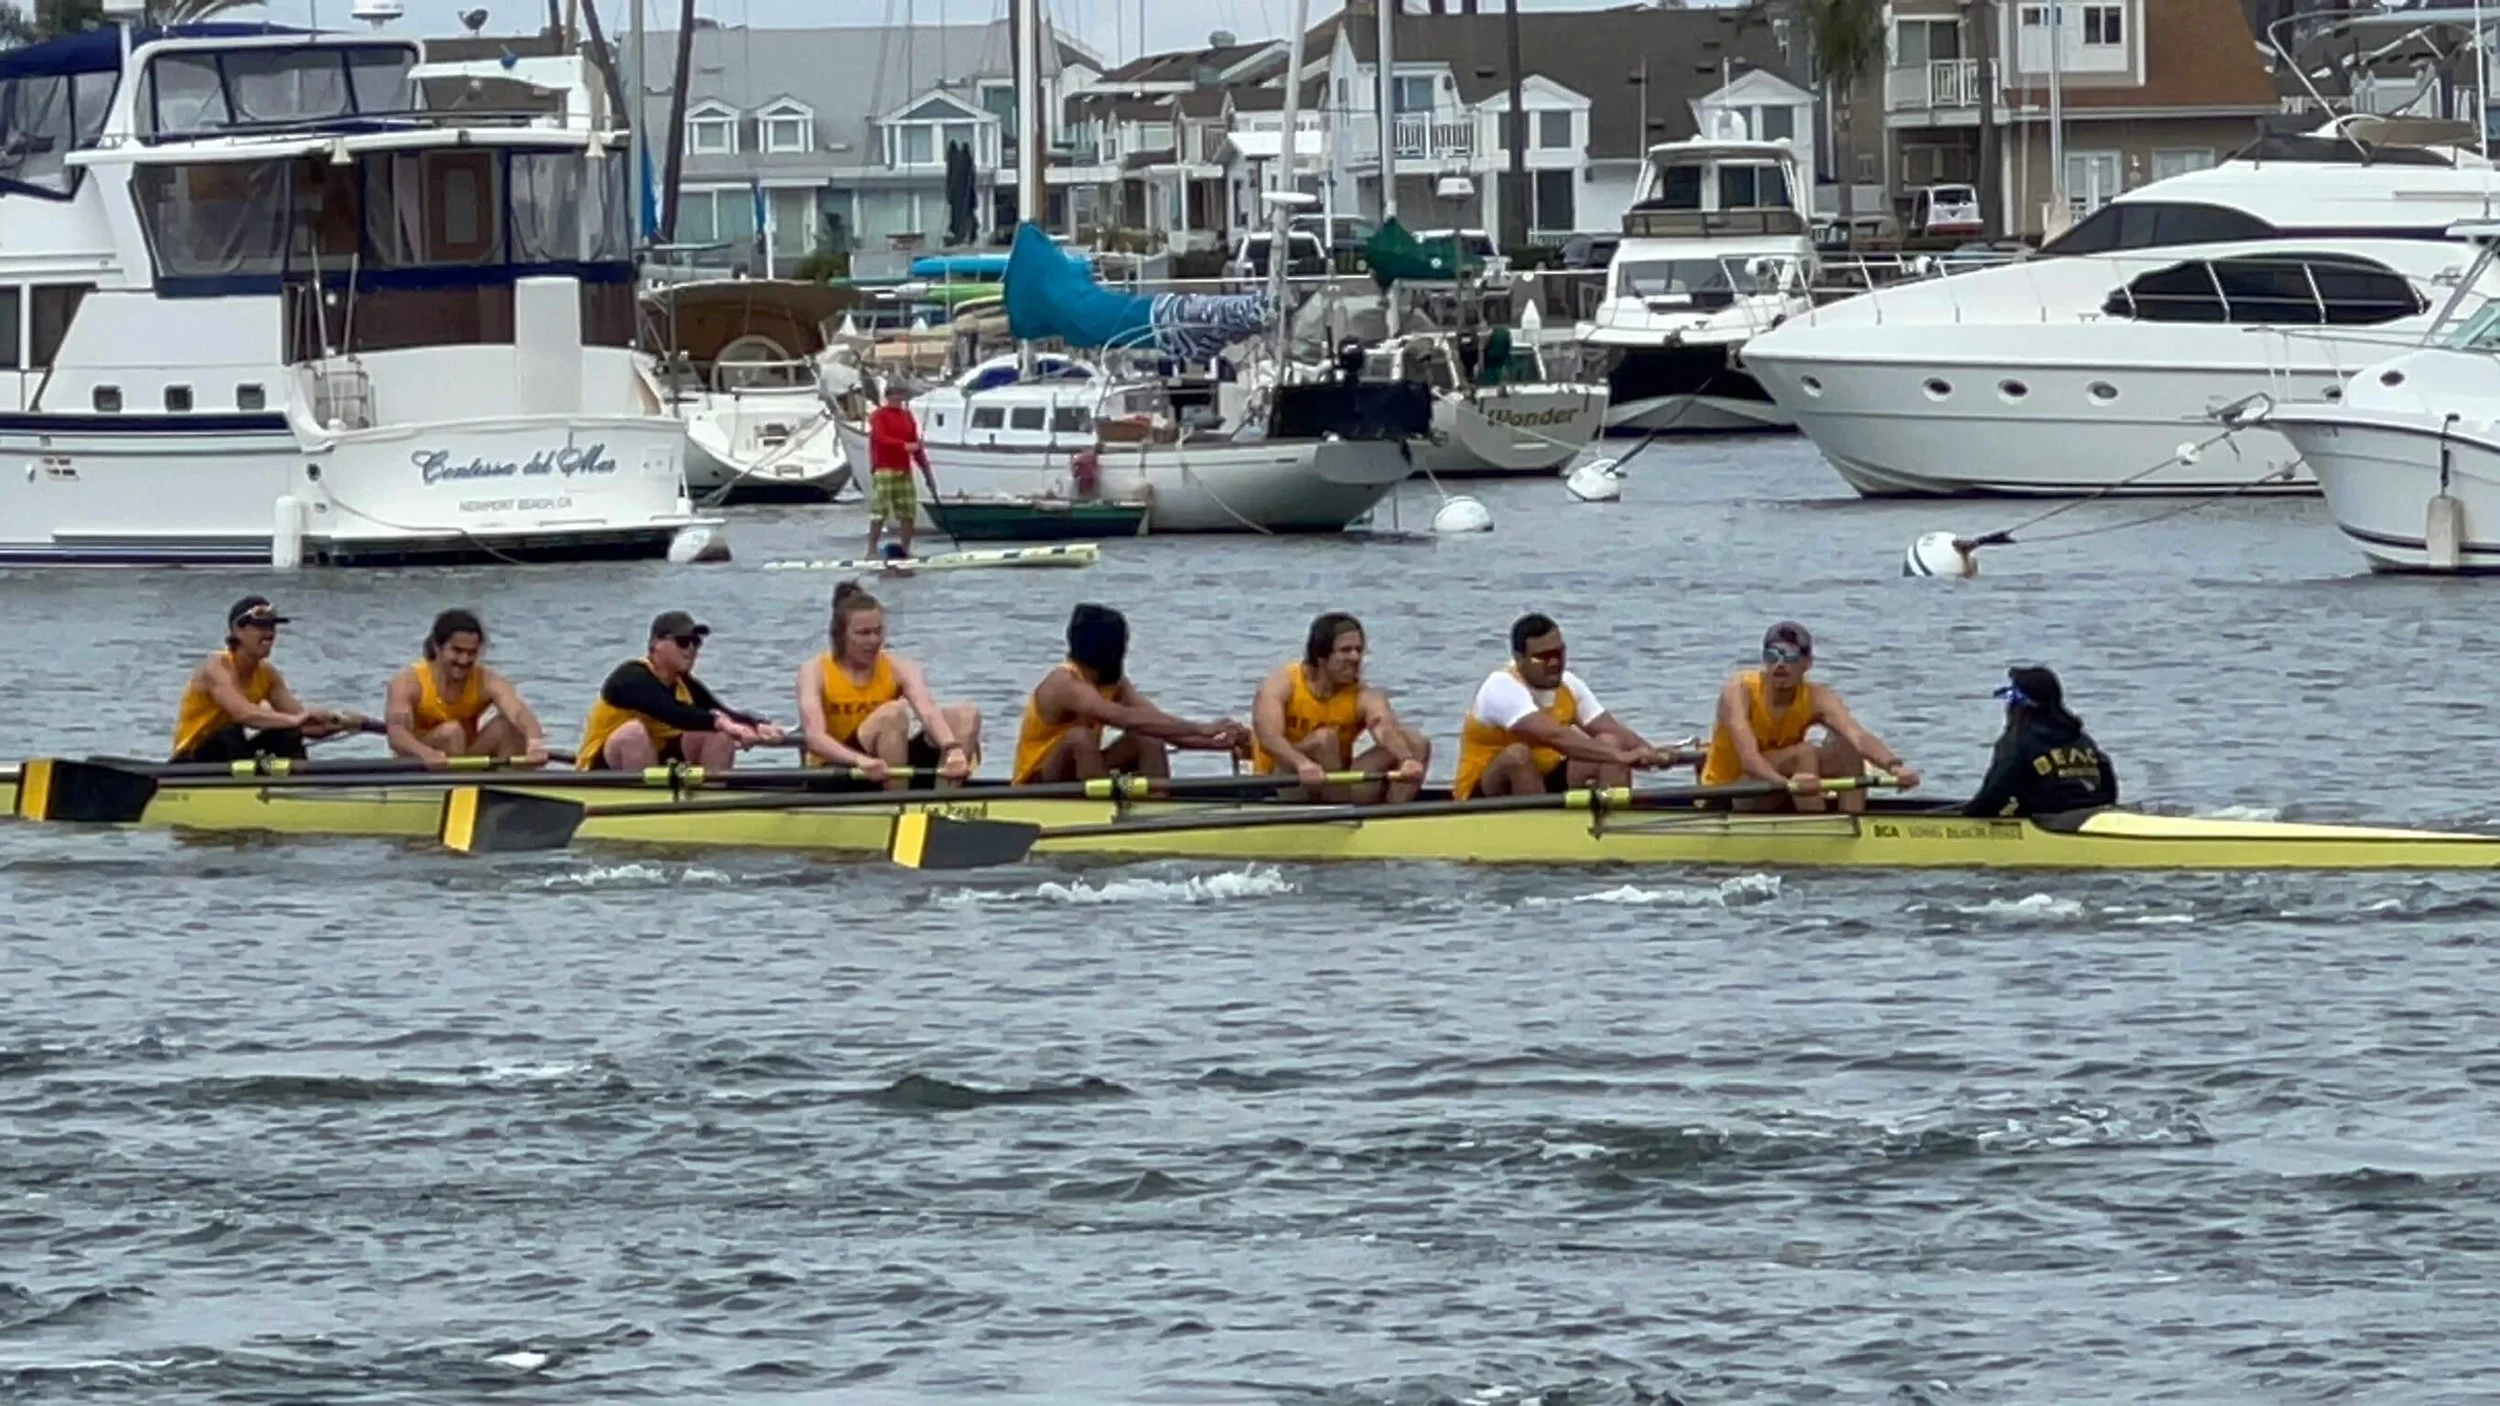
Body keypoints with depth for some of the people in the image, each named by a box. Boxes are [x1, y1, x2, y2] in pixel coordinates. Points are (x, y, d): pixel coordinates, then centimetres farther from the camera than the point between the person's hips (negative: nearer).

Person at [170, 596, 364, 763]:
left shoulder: (267, 674, 2)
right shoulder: (217, 667, -20)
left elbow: (304, 723, -5)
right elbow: (243, 713, -39)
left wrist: (340, 723, -25)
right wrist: (294, 720, -51)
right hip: (192, 762, -7)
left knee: (287, 736, -12)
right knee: (231, 734, -34)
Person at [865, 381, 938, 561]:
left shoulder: (907, 416, 17)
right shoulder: (879, 415, -1)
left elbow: (917, 447, 18)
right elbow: (880, 438, -16)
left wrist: (927, 473, 15)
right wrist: (904, 446, -27)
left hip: (904, 471, 6)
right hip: (884, 470, -6)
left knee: (909, 513, 3)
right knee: (879, 512, -9)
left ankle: (905, 549, 10)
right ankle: (872, 550, -6)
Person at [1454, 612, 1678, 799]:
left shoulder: (1567, 684, 3)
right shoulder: (1502, 687, -21)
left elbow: (1613, 731, -4)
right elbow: (1554, 736, -36)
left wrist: (1651, 754, -25)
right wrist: (1620, 757, -42)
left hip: (1545, 786, 7)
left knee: (1608, 743, -9)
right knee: (1516, 755, -37)